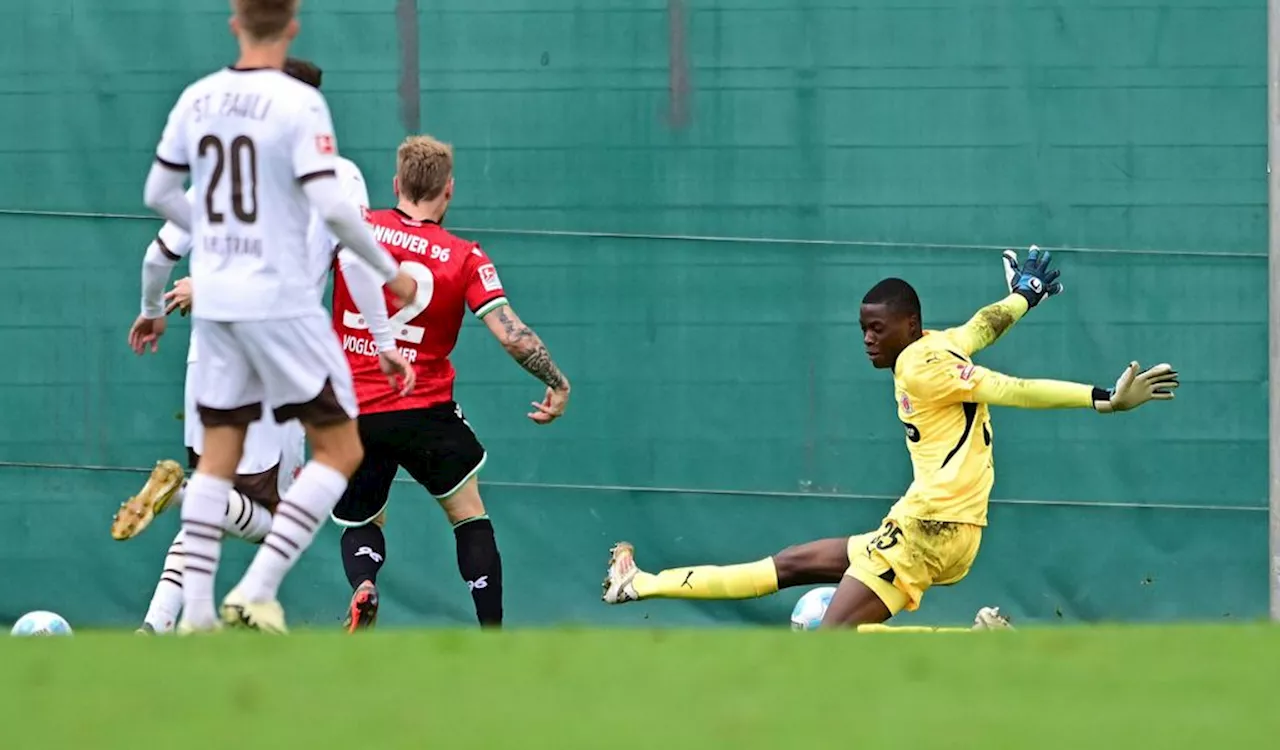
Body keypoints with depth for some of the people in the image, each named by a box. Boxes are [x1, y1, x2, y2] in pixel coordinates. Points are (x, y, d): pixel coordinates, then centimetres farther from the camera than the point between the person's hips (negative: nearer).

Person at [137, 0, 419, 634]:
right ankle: (257, 591, -9)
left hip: (214, 300, 6)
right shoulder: (298, 104, -12)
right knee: (340, 450, 3)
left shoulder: (197, 100, 5)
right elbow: (330, 206, -18)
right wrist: (390, 273, -4)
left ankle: (196, 608, 4)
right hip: (281, 302, -6)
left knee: (217, 456, 13)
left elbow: (158, 194, 14)